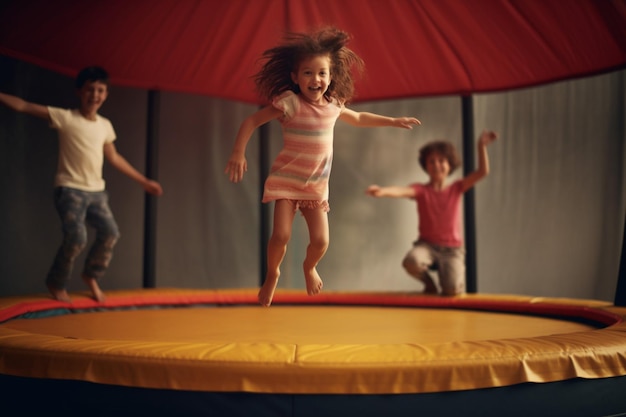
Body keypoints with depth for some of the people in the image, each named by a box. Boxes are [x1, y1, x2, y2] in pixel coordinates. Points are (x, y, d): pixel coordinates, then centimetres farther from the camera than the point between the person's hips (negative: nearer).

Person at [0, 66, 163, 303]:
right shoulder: (65, 117, -9)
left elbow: (114, 158, 19)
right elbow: (23, 106, -12)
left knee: (110, 232, -6)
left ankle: (91, 276, 20)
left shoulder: (105, 125, 7)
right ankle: (56, 284, 9)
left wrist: (144, 181, 21)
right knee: (76, 238, -17)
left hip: (96, 191, 6)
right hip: (70, 190, -5)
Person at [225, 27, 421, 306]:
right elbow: (252, 120, -16)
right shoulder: (290, 103, -17)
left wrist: (392, 121, 24)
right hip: (286, 180, -4)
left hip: (317, 185, 4)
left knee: (320, 241, -4)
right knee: (281, 235, -17)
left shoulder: (332, 105, 1)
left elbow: (358, 118, 22)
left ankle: (309, 267, 33)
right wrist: (238, 152, -28)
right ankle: (272, 275, 15)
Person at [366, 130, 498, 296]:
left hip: (452, 249, 1)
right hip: (427, 245, 0)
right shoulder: (421, 190, -2)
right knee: (411, 262, -36)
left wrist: (482, 146, -17)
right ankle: (429, 283, -1)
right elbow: (402, 191, -25)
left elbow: (482, 172, -4)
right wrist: (382, 191, -46)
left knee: (451, 291, -23)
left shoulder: (456, 189, 5)